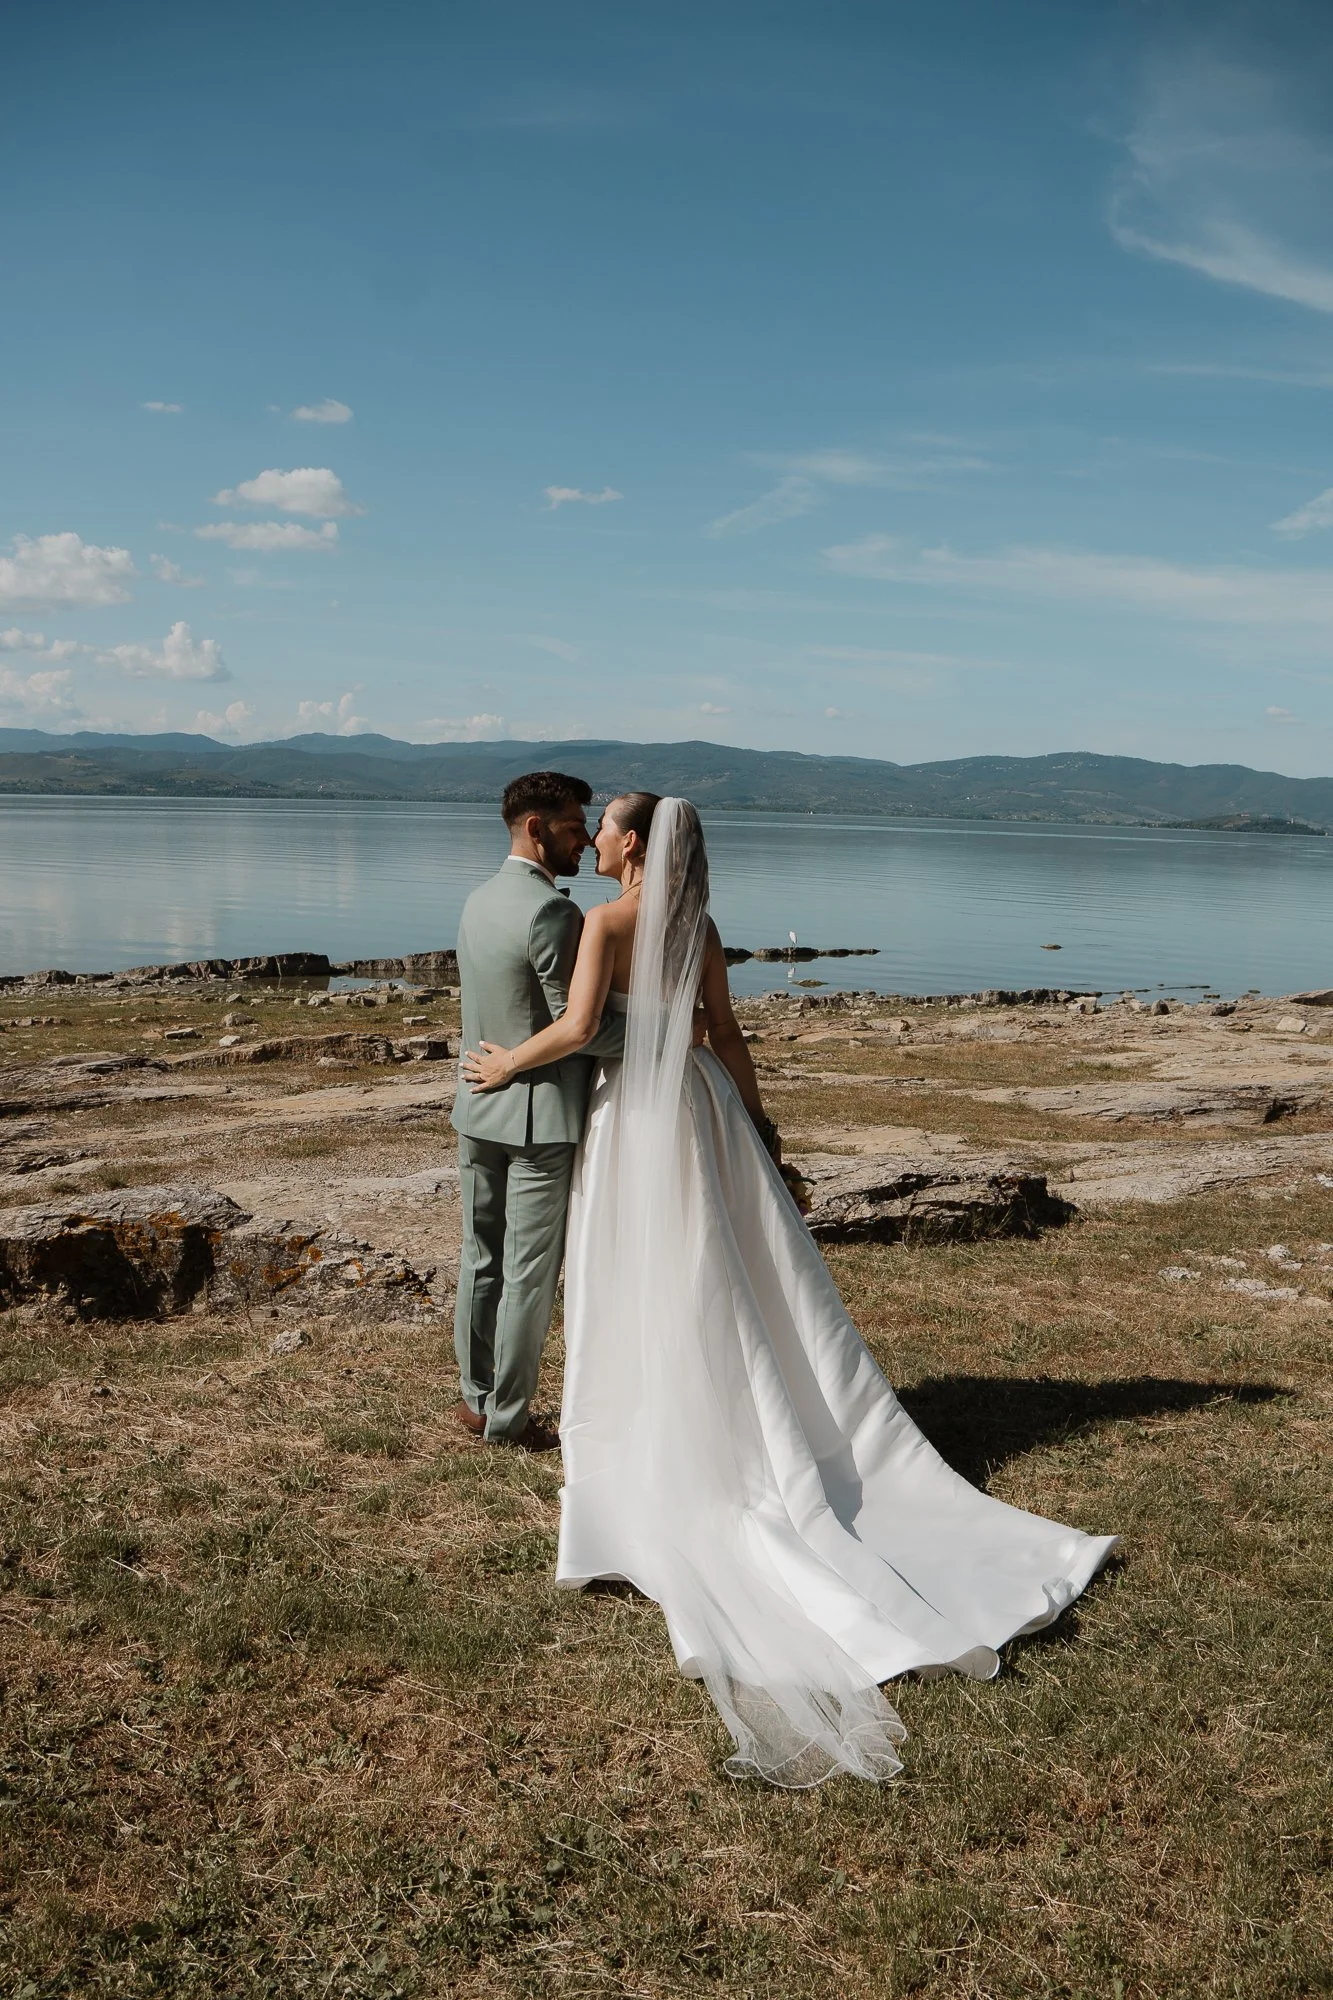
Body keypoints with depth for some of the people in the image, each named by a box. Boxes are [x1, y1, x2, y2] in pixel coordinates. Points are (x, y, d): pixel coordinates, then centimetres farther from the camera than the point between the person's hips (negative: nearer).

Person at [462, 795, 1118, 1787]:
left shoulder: (606, 921, -11)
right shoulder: (700, 926, 8)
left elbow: (577, 1028, -22)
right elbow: (728, 1037, 10)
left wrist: (506, 1063, -6)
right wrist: (759, 1128, 16)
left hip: (635, 1113, -6)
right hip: (701, 1101, 6)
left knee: (651, 1296, 4)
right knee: (759, 1285, 10)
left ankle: (658, 1481, 12)